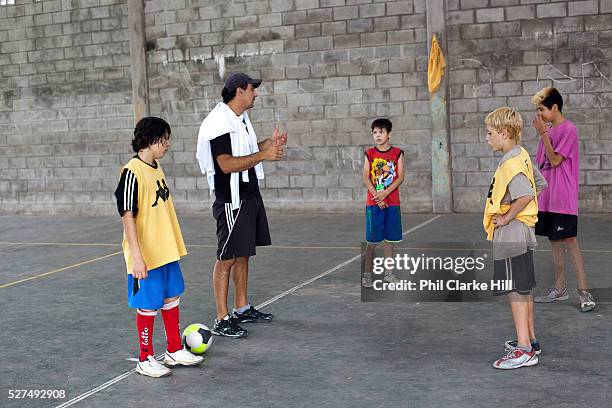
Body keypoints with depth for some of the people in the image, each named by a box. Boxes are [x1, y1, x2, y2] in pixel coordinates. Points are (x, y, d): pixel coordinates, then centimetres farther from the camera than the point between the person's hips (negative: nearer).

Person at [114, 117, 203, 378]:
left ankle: (175, 351, 32)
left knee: (172, 299, 17)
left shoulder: (157, 168, 8)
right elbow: (127, 216, -20)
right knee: (148, 307, 4)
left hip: (167, 251, 8)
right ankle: (146, 360, 19)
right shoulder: (132, 172, -18)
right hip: (146, 256, -8)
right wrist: (136, 257, -23)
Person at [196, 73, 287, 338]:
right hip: (231, 200, -10)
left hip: (250, 195, 10)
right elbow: (227, 164, -24)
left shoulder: (241, 117, 13)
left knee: (243, 255, 16)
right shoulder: (218, 123, -18)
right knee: (226, 258, -4)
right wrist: (263, 155, -23)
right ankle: (222, 320, 2)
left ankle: (242, 309, 27)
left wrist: (270, 143, 13)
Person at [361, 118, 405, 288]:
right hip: (373, 203, 0)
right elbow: (366, 178, -3)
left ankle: (388, 272, 15)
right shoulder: (369, 154, 3)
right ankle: (367, 274, 5)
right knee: (371, 240, 0)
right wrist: (377, 197, -13)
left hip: (392, 202, 1)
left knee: (389, 238, 7)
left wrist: (385, 193, -15)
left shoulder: (397, 153, 2)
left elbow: (400, 177, -4)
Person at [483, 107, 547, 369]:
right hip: (522, 233, 10)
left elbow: (526, 194, -35)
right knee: (523, 290, 18)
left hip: (510, 235, -10)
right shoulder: (522, 156, 10)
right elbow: (540, 185, 21)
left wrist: (507, 217, -23)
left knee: (515, 291, -6)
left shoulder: (510, 164, -21)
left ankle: (524, 350, -2)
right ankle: (530, 340, 29)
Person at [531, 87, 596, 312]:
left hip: (563, 200, -8)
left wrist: (544, 133, -16)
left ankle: (584, 292, -4)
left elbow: (555, 160, -18)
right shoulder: (549, 131, 12)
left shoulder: (569, 129, -11)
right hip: (548, 198, 8)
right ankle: (560, 289, 20)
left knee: (570, 242, -9)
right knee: (555, 242, 12)